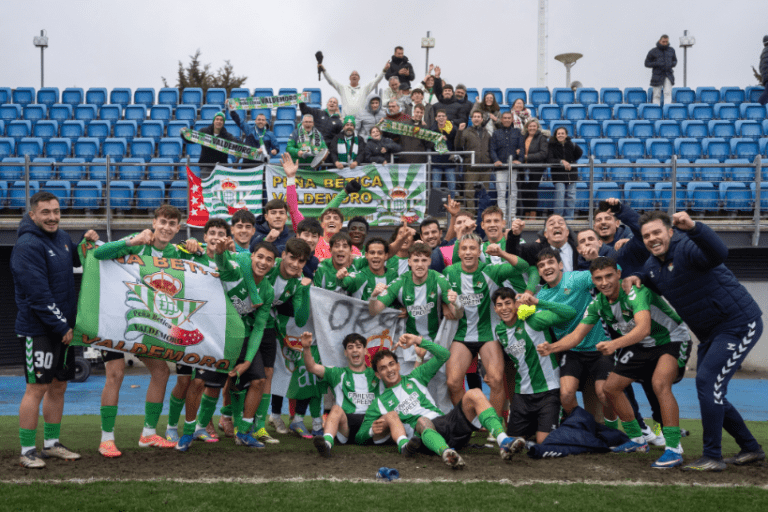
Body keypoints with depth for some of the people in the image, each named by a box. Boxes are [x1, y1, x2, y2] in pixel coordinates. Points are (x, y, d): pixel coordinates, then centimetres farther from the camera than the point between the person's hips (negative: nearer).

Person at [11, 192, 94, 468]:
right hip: (38, 329, -8)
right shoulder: (28, 246, -16)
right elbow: (38, 294, -20)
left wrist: (88, 242, 8)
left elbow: (78, 260, 29)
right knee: (37, 388, -5)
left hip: (63, 327, 8)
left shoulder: (61, 237, 9)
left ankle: (51, 443, 24)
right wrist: (61, 327, -16)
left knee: (58, 386, 13)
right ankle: (27, 451, 4)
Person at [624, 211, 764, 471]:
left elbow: (719, 253, -42)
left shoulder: (687, 248, -22)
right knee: (710, 391, 13)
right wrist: (636, 279, -1)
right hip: (710, 333, 10)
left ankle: (712, 457, -10)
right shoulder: (652, 265, 6)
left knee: (708, 382, -18)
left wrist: (693, 227, -60)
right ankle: (750, 449, 28)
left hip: (739, 324, -10)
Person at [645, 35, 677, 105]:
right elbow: (647, 63, 3)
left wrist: (672, 64, -2)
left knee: (668, 93, -13)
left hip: (668, 75, 1)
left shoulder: (671, 50, 10)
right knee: (657, 95, 0)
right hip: (657, 76, -1)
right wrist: (656, 64, -14)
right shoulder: (653, 51, 1)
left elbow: (675, 60, 22)